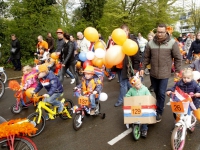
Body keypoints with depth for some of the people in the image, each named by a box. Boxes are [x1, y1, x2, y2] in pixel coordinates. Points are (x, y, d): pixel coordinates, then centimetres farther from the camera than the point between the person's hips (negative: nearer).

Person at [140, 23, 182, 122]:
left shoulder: (172, 43, -8)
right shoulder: (151, 43, -2)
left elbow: (177, 58, -2)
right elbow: (146, 57, 6)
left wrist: (177, 70, -2)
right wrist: (142, 68, 3)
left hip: (164, 73, -3)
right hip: (153, 73, 3)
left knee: (161, 93, -1)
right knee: (156, 91, 17)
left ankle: (159, 112, 14)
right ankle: (160, 106, 41)